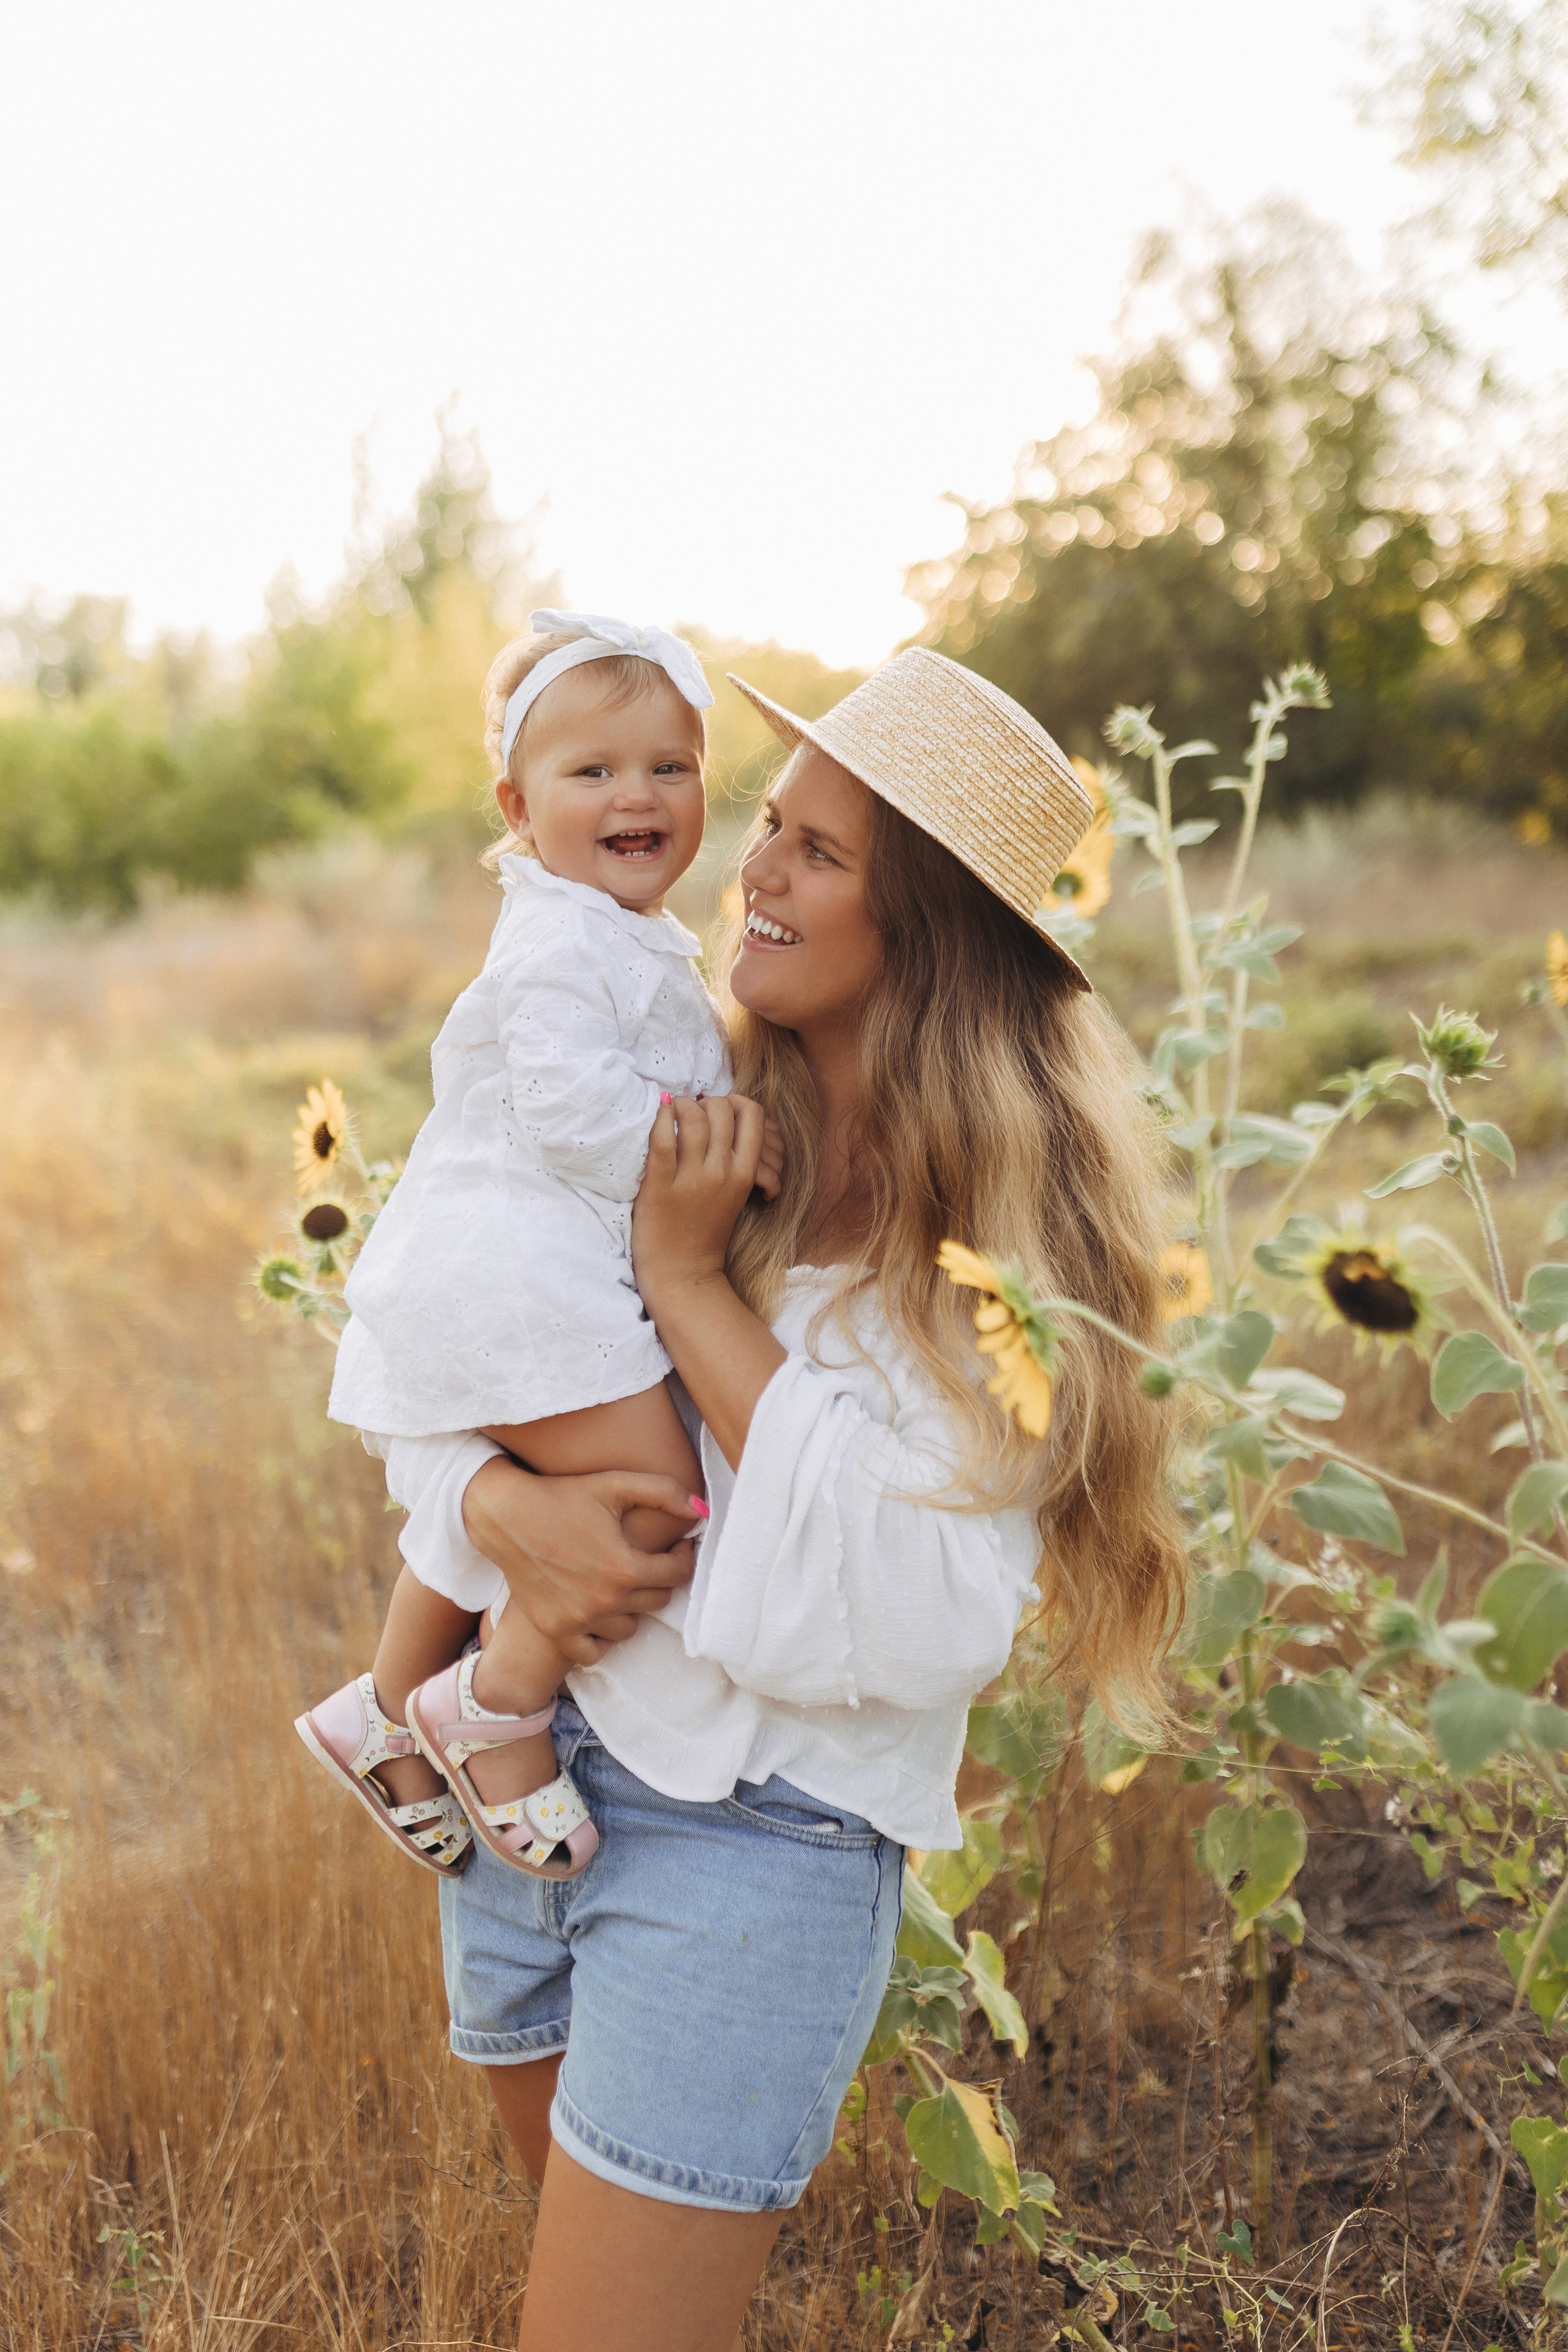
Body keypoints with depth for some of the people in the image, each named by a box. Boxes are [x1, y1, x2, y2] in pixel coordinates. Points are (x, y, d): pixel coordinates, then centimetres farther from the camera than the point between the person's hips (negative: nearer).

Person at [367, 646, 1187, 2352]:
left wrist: (692, 1282, -20)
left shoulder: (1005, 1218, -14)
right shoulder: (689, 1121, 0)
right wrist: (499, 1508, -17)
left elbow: (913, 1614, -22)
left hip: (755, 1843, -5)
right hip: (518, 1778, 6)